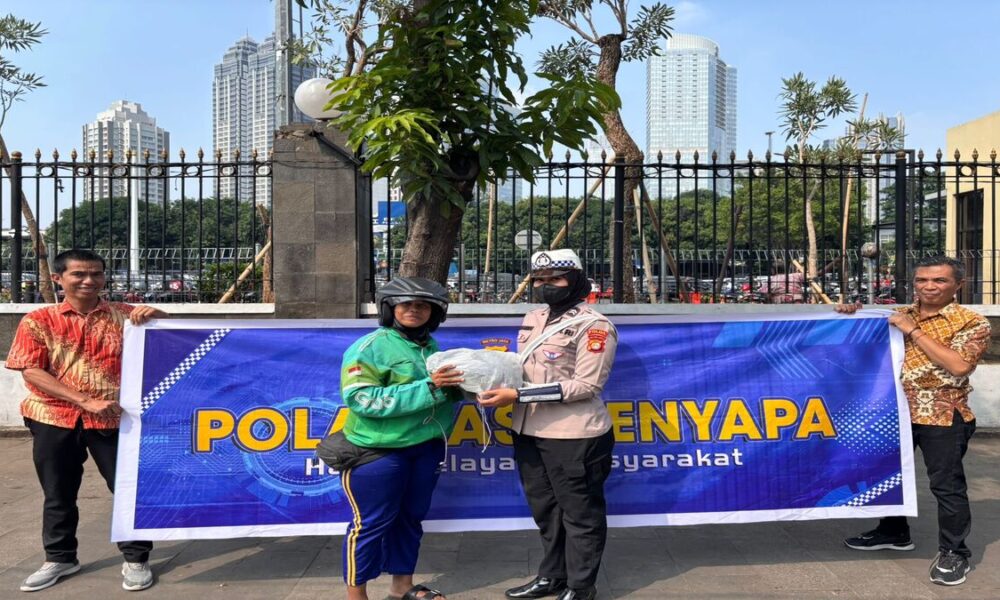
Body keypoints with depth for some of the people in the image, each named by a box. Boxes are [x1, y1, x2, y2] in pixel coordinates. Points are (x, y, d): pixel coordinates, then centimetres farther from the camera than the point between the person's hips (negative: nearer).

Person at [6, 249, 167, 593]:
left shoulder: (124, 315, 2)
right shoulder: (39, 321, 1)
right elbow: (31, 371, -7)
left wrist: (155, 316, -20)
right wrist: (84, 400, -17)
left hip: (113, 418, 0)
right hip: (54, 419, 1)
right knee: (58, 493, 13)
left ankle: (136, 559, 18)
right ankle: (59, 558, 33)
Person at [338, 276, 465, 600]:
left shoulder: (432, 348, 9)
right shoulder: (370, 346, -12)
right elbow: (362, 399, -23)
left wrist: (456, 385, -4)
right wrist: (428, 387, -24)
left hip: (426, 448, 7)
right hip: (378, 450, -6)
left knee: (411, 516, 17)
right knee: (372, 522, 3)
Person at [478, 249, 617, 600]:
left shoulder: (593, 325, -10)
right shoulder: (533, 320, 13)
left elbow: (586, 385, -18)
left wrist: (517, 396, -22)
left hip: (573, 436, -7)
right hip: (528, 432, 8)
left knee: (579, 514, 8)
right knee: (545, 510, 20)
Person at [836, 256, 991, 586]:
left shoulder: (971, 323, -8)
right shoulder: (899, 316, 8)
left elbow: (959, 365, -23)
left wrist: (914, 331, -20)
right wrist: (852, 314, -2)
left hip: (943, 417, -6)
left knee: (947, 485, 2)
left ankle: (954, 551, 20)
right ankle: (894, 533, 36)